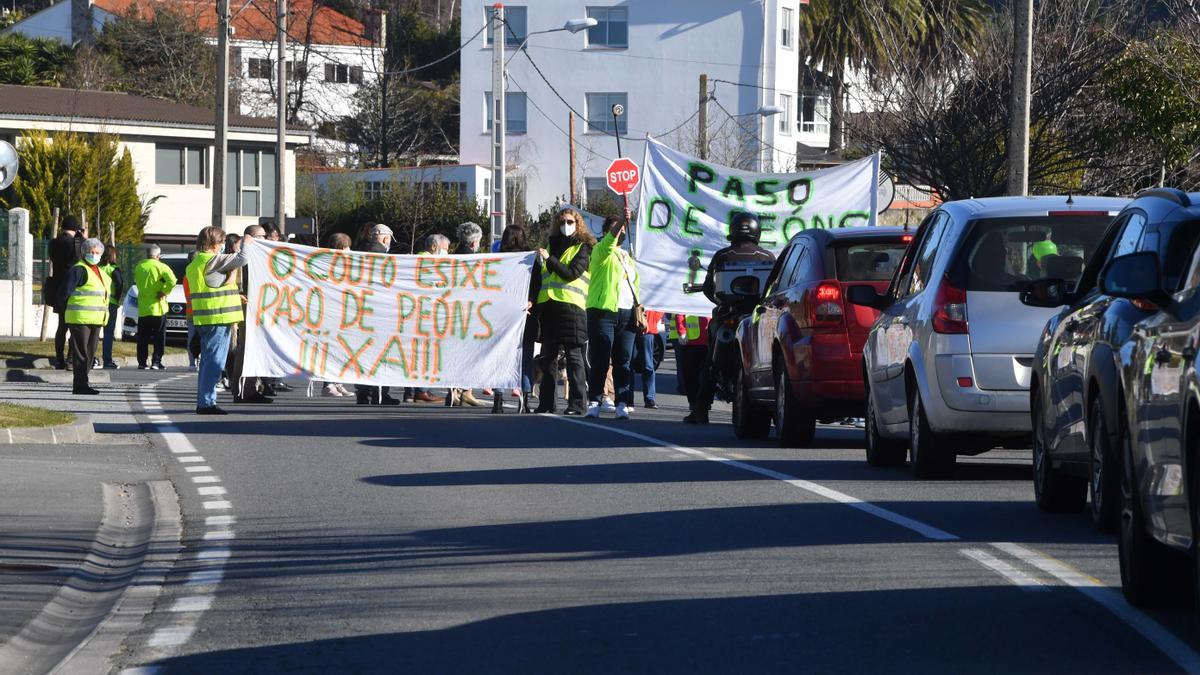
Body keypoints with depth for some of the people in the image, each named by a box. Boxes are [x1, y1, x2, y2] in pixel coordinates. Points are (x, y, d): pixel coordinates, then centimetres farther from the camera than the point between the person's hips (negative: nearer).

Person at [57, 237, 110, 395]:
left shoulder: (100, 271, 18)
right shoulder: (79, 270, -10)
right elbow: (64, 292, -12)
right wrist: (66, 311, -6)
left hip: (96, 320, 9)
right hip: (80, 319, -9)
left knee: (90, 353, 11)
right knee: (81, 352, -8)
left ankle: (82, 384, 18)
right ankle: (80, 385, -8)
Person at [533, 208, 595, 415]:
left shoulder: (583, 248, 3)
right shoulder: (552, 245, 20)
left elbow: (571, 273, -11)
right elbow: (539, 275, 24)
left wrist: (549, 259, -14)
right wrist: (533, 300, 15)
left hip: (571, 306, -6)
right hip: (548, 306, 6)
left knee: (573, 355, -6)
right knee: (547, 356, 7)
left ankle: (578, 403, -5)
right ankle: (546, 403, 11)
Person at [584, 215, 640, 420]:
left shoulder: (628, 258, 23)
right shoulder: (601, 252, 3)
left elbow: (636, 285, 26)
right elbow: (608, 244, -21)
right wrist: (620, 223, -35)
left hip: (627, 314, 6)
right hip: (603, 311, -6)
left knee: (624, 361, 2)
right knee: (600, 360, -7)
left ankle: (623, 404, 2)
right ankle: (594, 403, -4)